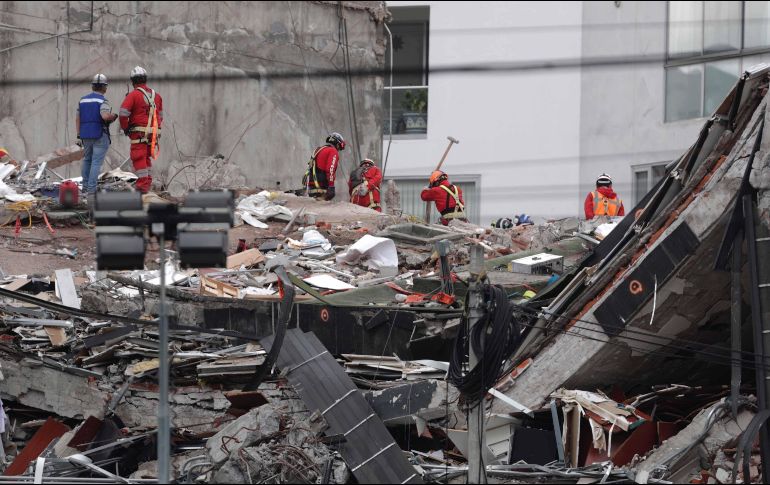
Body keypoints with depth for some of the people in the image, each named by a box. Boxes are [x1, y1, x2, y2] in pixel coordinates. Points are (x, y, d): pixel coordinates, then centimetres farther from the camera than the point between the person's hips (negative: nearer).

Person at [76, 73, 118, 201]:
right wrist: (113, 116, -5)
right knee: (96, 163, -6)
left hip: (86, 136, 5)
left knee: (87, 160, 24)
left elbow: (77, 119, 7)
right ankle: (91, 191, -13)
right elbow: (105, 116, -26)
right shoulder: (103, 101, -9)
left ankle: (85, 186, 26)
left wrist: (79, 136, 10)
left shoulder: (83, 100, 9)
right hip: (100, 136, -5)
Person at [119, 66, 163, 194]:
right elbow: (160, 116, 17)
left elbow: (123, 113, -15)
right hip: (154, 132, 6)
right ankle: (148, 182, 18)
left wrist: (125, 128, -1)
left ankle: (143, 184, -10)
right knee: (147, 157, 19)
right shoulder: (156, 96, 13)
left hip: (139, 132, -6)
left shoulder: (133, 95, -7)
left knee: (139, 158, -4)